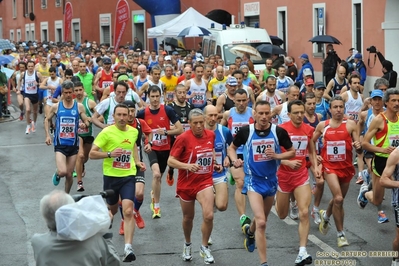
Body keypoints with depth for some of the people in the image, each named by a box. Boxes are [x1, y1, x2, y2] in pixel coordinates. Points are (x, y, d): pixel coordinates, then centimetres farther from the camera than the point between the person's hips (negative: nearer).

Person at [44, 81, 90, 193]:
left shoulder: (79, 106, -1)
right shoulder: (56, 106, -1)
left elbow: (87, 122, 6)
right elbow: (47, 120, 14)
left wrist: (84, 125, -18)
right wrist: (47, 135, 3)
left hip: (73, 144, 2)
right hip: (60, 144, -2)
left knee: (69, 174, 8)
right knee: (62, 172, -18)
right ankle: (57, 174, 19)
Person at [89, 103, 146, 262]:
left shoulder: (133, 132, 2)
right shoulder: (106, 132, -12)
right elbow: (92, 154, -12)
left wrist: (137, 162, 13)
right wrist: (109, 154, -26)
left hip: (128, 176, 2)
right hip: (111, 176, -1)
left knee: (128, 211, -16)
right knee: (112, 210, 18)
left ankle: (128, 248, -19)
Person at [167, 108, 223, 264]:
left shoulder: (211, 135, -1)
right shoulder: (183, 138, -16)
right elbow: (170, 161, -17)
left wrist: (215, 164, 4)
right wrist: (188, 166, -32)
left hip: (205, 182, 2)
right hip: (186, 183, -2)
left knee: (208, 215, -17)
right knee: (188, 217, 15)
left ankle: (204, 248, 5)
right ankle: (187, 245, 43)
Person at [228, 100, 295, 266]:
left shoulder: (279, 132, -10)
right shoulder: (245, 131, -11)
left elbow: (292, 152, 1)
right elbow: (231, 148, 5)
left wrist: (277, 156, -17)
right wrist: (235, 160, -15)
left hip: (271, 180, 3)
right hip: (253, 180, -3)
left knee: (262, 220, 24)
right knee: (261, 222, -17)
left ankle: (250, 231, 59)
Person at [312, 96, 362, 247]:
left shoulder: (351, 125, -5)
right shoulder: (322, 125, -1)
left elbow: (359, 152, -5)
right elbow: (311, 142, 16)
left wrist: (359, 147, -26)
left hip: (346, 167, 2)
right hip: (330, 166, -1)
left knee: (339, 199, 17)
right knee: (338, 199, -18)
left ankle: (325, 215, 50)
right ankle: (340, 234, -4)